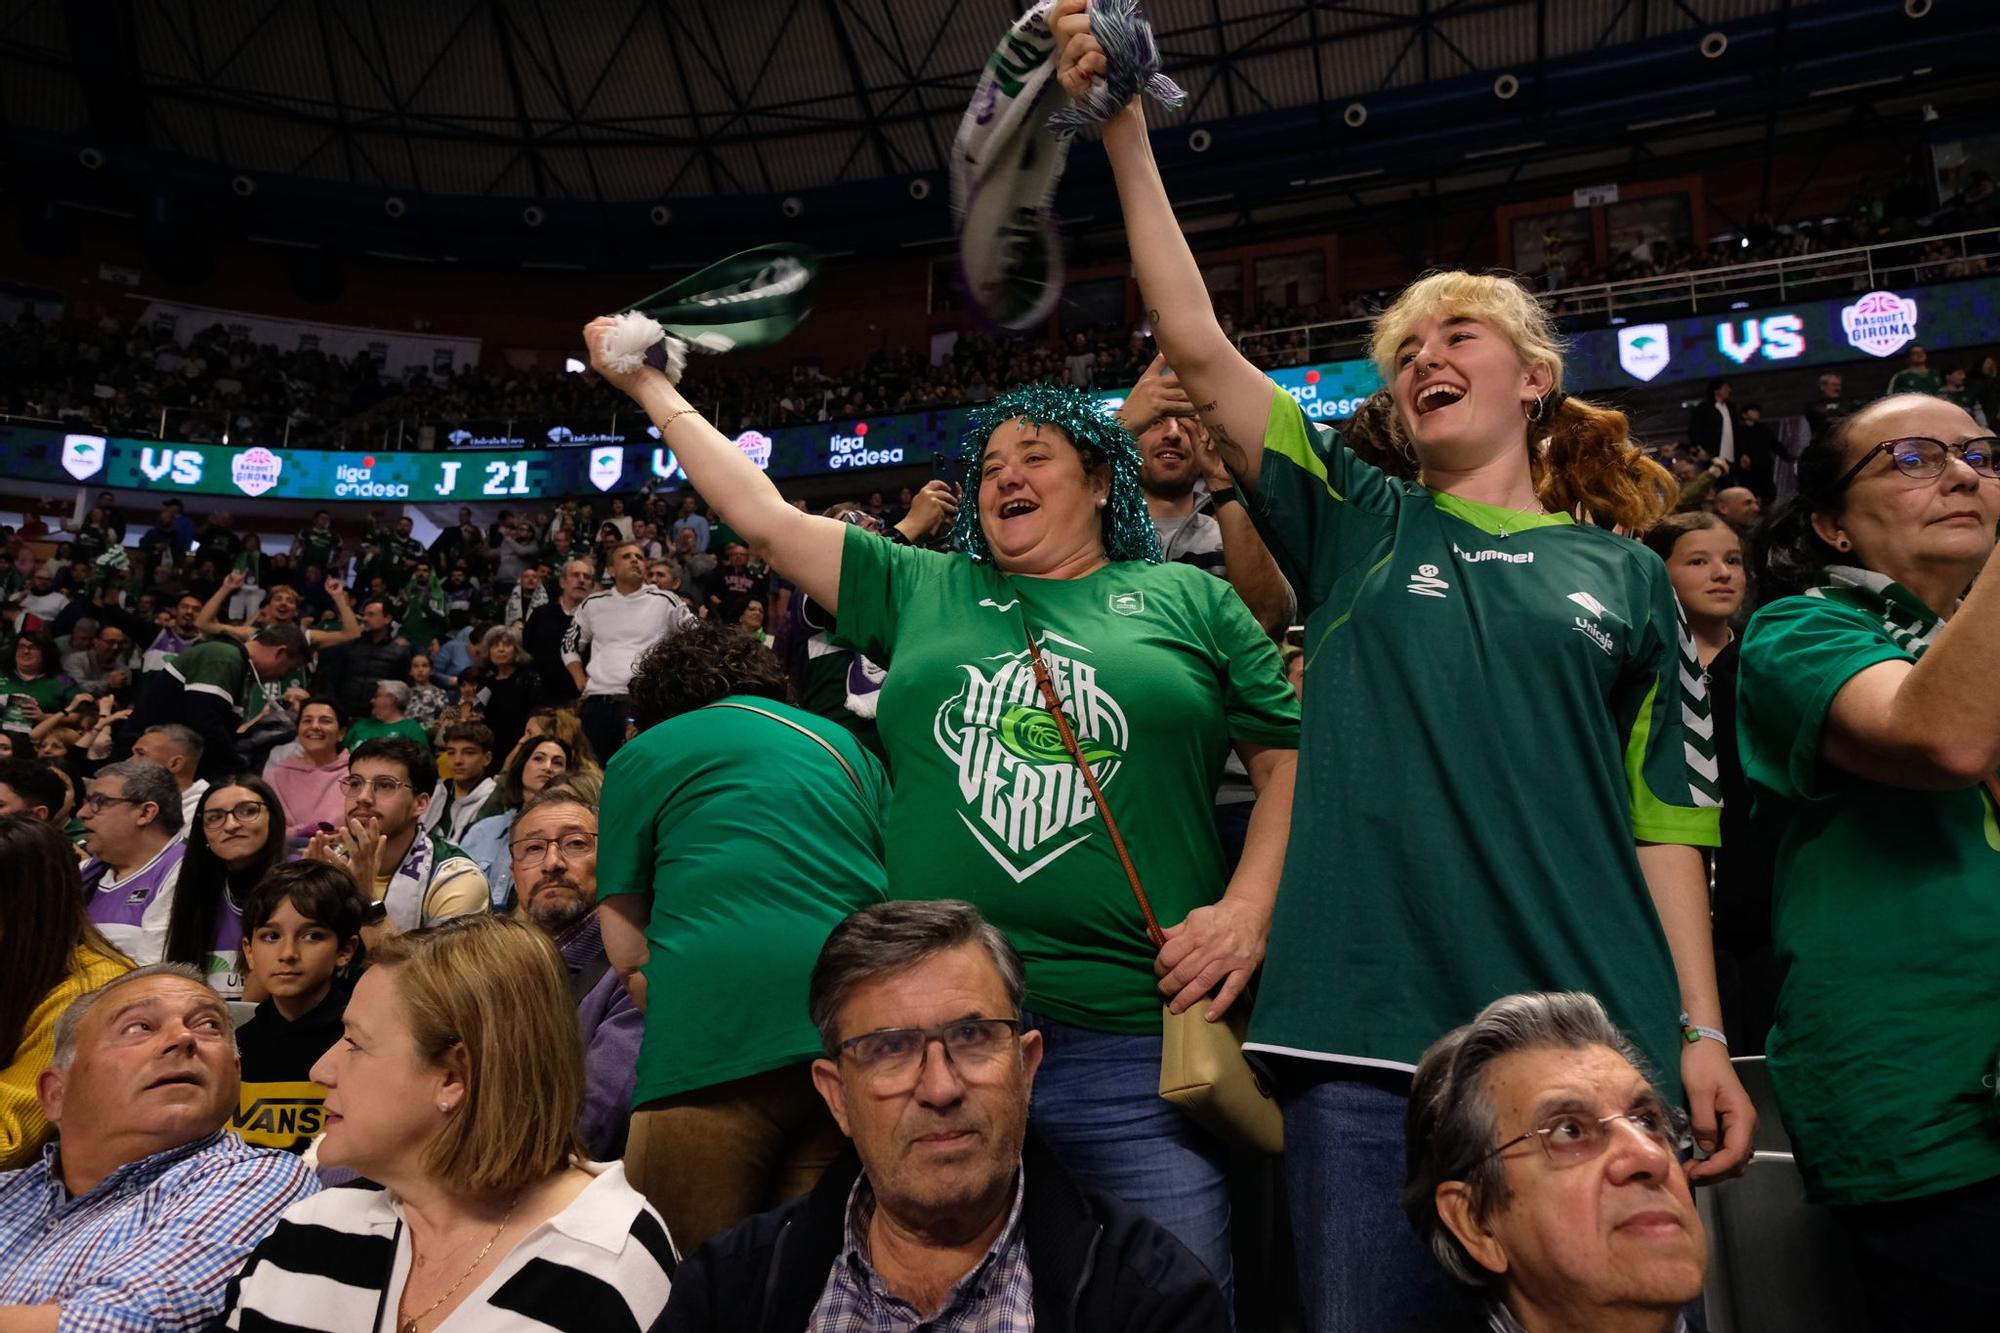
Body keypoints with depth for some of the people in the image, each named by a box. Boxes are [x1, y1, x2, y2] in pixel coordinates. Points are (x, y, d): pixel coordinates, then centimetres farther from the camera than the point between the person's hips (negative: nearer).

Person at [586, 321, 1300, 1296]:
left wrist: (1248, 909, -6)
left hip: (1139, 1044, -1)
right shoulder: (921, 590, 14)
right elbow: (764, 517, 15)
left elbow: (1292, 757, 7)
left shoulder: (1189, 601, 10)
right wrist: (652, 390, 19)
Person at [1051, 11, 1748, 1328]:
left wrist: (1703, 1034, 2)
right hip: (1368, 1032, 0)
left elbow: (1666, 815, 9)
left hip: (1597, 1043, 1)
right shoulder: (1357, 526, 8)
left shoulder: (1625, 573, 11)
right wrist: (1126, 130, -3)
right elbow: (1199, 347, 0)